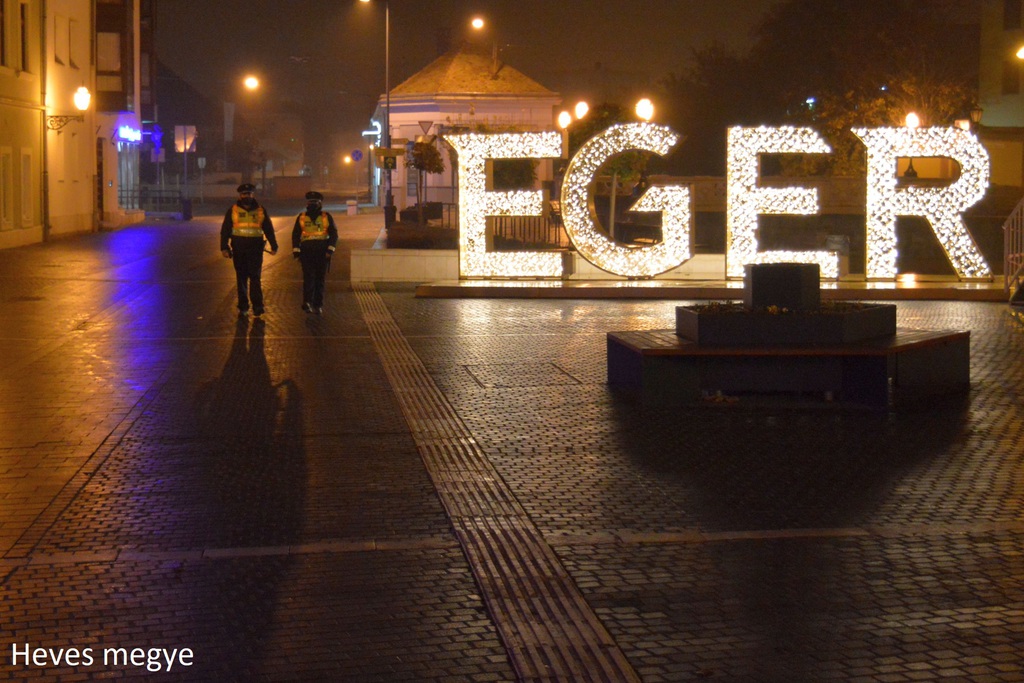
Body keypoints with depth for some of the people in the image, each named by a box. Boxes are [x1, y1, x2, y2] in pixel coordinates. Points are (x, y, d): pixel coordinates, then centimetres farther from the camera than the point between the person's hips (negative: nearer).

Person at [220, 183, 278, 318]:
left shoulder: (261, 211, 8)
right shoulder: (233, 211, 6)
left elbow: (268, 229, 14)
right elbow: (225, 230, 6)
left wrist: (274, 246, 10)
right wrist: (224, 247, -2)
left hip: (255, 249, -1)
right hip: (238, 249, 1)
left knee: (255, 277, -6)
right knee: (241, 278, 6)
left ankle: (257, 306, -7)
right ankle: (243, 307, 11)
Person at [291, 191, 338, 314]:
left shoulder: (327, 217, 8)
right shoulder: (301, 217, 10)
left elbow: (333, 234, 6)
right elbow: (295, 235, 10)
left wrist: (330, 249, -5)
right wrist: (296, 251, 2)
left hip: (322, 252, 1)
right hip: (307, 252, 0)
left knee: (320, 279, 4)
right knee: (308, 277, -13)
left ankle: (318, 305, 9)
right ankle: (307, 303, -20)